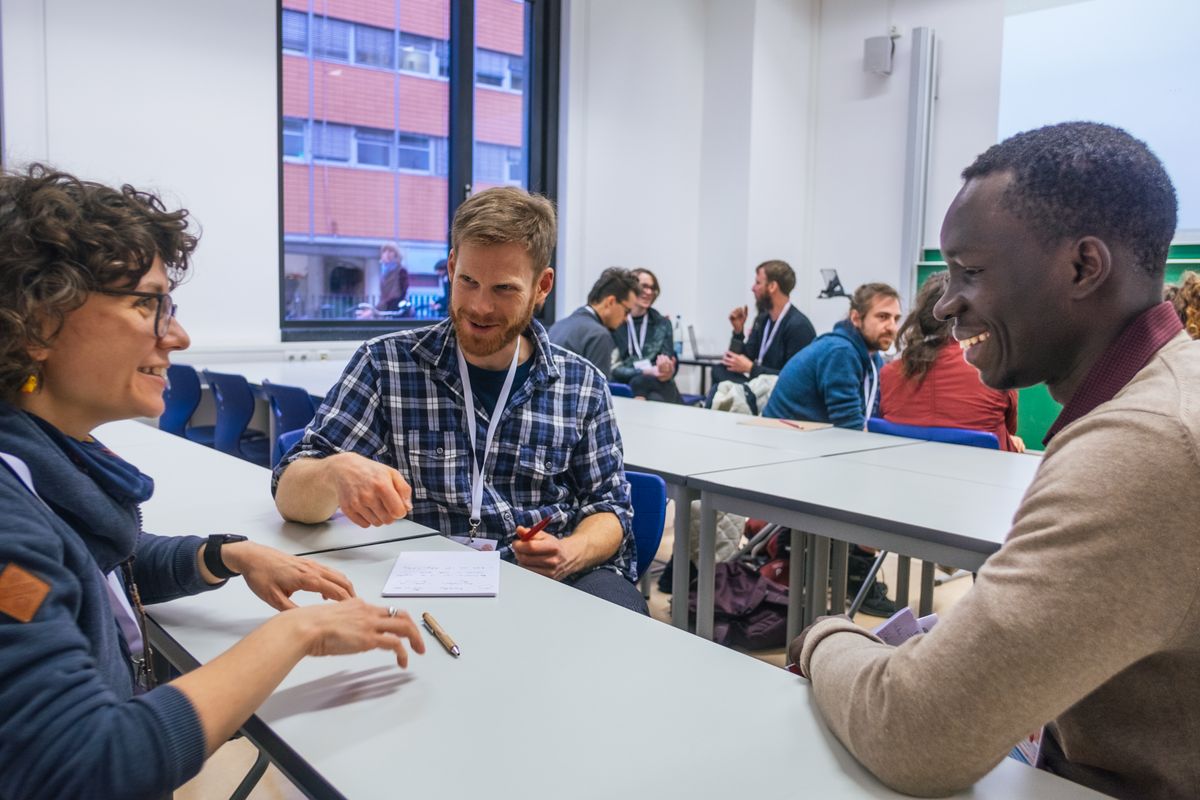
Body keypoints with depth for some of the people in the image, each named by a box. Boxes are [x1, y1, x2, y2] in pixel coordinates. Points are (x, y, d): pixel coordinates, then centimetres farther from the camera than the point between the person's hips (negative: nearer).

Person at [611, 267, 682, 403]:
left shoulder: (663, 324, 11)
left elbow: (670, 365, 5)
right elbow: (614, 368, -6)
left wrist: (667, 370, -20)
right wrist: (649, 371, -20)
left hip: (659, 388, 4)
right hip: (623, 390, -4)